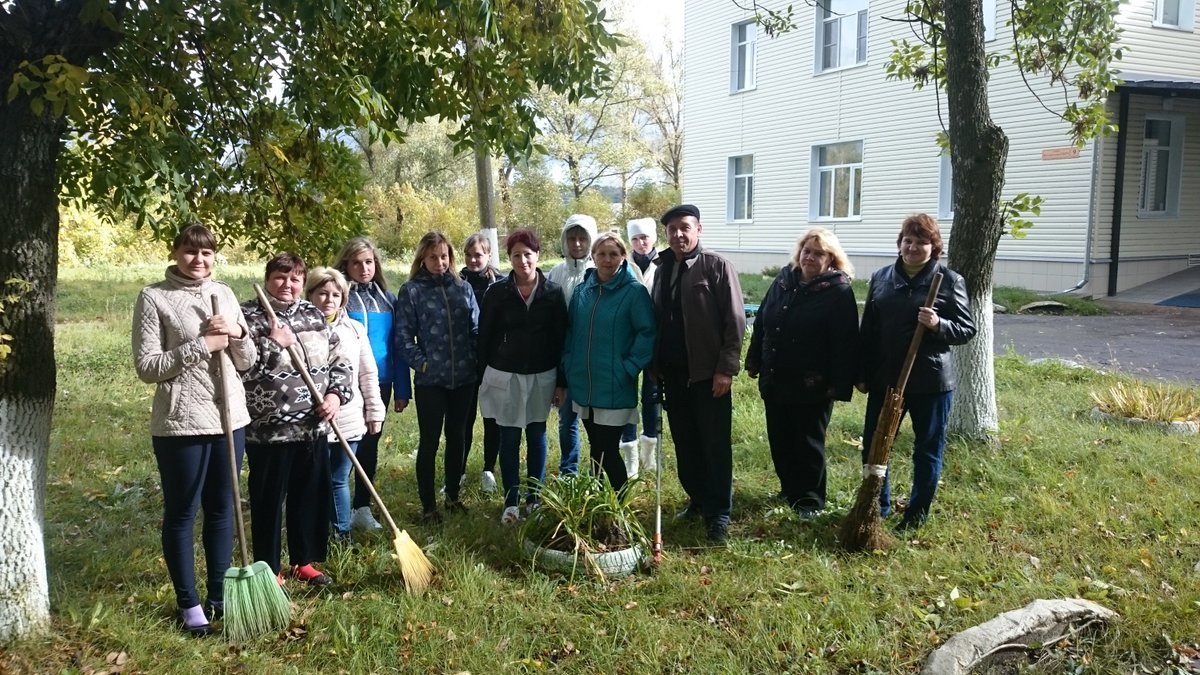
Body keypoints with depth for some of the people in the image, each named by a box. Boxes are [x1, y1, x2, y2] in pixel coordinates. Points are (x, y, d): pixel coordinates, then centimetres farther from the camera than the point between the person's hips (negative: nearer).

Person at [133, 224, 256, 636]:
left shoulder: (224, 294, 8)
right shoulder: (154, 298, -6)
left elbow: (248, 363, 9)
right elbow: (146, 367, -12)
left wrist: (237, 334, -11)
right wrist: (201, 346, -18)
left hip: (229, 418, 5)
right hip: (180, 423, -5)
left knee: (222, 509, 14)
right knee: (181, 513, 7)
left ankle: (220, 595, 28)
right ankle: (189, 603, 21)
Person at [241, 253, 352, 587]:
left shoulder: (313, 315, 9)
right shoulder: (248, 316, -6)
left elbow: (339, 360, 12)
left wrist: (336, 394, -3)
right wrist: (273, 344, -22)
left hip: (313, 428, 5)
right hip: (268, 430, -5)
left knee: (312, 497, 15)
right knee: (268, 501, 6)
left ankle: (304, 562, 32)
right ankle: (269, 571, 21)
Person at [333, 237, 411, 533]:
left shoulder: (387, 298, 7)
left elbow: (397, 345, 8)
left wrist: (402, 389, 7)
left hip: (381, 383, 5)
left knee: (369, 446, 14)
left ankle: (362, 508, 26)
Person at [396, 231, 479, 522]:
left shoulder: (463, 287, 7)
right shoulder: (412, 291, -2)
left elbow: (476, 329, 9)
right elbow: (404, 335, -5)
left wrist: (476, 362, 1)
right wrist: (421, 363, -11)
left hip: (464, 378, 4)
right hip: (430, 379, -3)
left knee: (457, 437, 14)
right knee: (429, 441, 3)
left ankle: (452, 495, 29)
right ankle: (428, 505, 14)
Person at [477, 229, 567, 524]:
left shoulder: (552, 293, -1)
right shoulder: (497, 292, -3)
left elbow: (561, 338, 1)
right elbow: (485, 336, 1)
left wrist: (560, 381, -1)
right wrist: (485, 375, 0)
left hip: (541, 376, 1)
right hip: (505, 376, -1)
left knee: (537, 436, 9)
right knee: (509, 439, 3)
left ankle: (534, 499, 20)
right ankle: (511, 502, 12)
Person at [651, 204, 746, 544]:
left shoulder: (717, 266, -7)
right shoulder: (663, 268, 10)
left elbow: (735, 320, -11)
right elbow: (658, 318, 13)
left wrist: (726, 368, -16)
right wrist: (655, 365, 7)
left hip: (707, 373, -6)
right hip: (673, 373, 6)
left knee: (715, 446, 1)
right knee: (685, 443, 14)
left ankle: (719, 514, 10)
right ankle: (698, 500, 28)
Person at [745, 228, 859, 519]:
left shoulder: (839, 291, -10)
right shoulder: (784, 280, 7)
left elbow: (845, 342, -14)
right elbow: (761, 322, 13)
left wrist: (839, 384, -18)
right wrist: (754, 361, 12)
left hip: (812, 385, -6)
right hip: (775, 380, 6)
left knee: (808, 443, 4)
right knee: (780, 440, 15)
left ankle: (811, 500, 16)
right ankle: (789, 490, 31)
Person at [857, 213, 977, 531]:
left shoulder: (949, 280, -4)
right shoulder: (881, 278, 7)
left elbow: (968, 328, -3)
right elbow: (868, 329, 10)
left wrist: (939, 325, -23)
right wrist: (862, 374, 8)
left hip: (930, 382, -3)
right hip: (884, 379, 4)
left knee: (927, 451, 8)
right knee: (873, 445, 9)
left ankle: (917, 514, 23)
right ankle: (878, 506, 27)